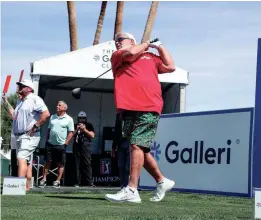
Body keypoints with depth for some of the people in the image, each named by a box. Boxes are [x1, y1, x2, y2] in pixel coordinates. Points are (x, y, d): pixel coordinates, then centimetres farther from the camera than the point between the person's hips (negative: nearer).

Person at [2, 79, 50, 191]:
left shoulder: (34, 99, -8)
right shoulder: (20, 101, 21)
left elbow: (46, 114, -18)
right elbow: (14, 116, 25)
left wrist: (35, 126, -18)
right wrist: (7, 102, 22)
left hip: (30, 136, -9)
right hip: (19, 136, 9)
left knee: (22, 158, -22)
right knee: (26, 162, 11)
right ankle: (27, 187, 14)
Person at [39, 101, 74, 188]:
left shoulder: (69, 119, -2)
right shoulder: (52, 117, 12)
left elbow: (71, 132, -4)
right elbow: (49, 129, 18)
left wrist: (66, 143, -10)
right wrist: (47, 140, 10)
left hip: (61, 145, -4)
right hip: (50, 144, 4)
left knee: (60, 164, 3)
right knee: (47, 162, 4)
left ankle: (58, 181, 9)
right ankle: (44, 179, 8)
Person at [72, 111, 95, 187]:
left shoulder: (89, 125, 9)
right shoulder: (76, 125, 18)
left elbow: (92, 135, 0)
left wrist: (84, 130, -6)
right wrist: (77, 130, -2)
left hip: (86, 146, -3)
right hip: (77, 146, 3)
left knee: (87, 164, -10)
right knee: (77, 165, 1)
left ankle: (90, 182, -12)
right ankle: (78, 182, 4)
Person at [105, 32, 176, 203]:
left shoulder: (151, 57, 20)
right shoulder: (116, 56, 18)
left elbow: (170, 67, 16)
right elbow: (131, 54, -1)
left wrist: (160, 47, 20)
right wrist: (146, 44, 16)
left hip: (149, 108, -3)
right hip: (129, 109, 3)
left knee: (137, 145, -15)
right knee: (140, 148, 8)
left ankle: (131, 191, -19)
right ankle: (162, 181, 25)